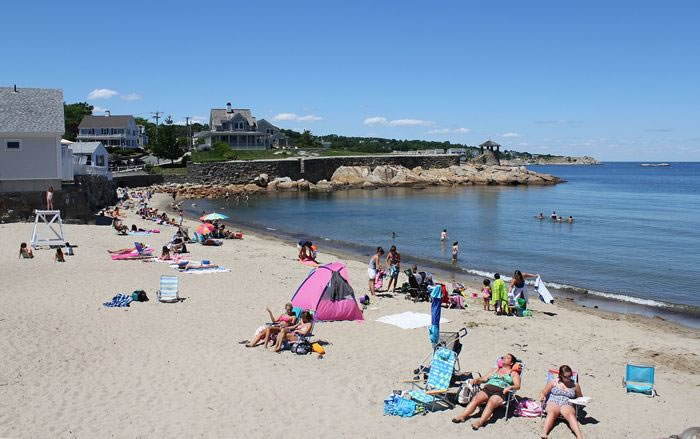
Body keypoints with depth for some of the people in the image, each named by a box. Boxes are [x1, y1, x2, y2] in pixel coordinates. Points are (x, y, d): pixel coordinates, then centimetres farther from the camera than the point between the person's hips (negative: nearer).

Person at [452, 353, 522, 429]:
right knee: (475, 399, -25)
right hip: (488, 387, 4)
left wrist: (509, 387, -16)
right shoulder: (495, 369, 32)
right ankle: (462, 416, -37)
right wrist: (478, 379, 1)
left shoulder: (513, 373, 20)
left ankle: (480, 422, -52)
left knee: (491, 402, -35)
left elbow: (517, 386, 5)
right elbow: (484, 378, 22)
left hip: (501, 391, -4)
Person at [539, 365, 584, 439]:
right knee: (552, 412, -37)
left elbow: (580, 398, 27)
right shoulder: (553, 382, 13)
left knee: (570, 414, -37)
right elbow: (543, 392, 16)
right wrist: (542, 396, -7)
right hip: (553, 403, 0)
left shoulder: (575, 385, 14)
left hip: (567, 405, 0)